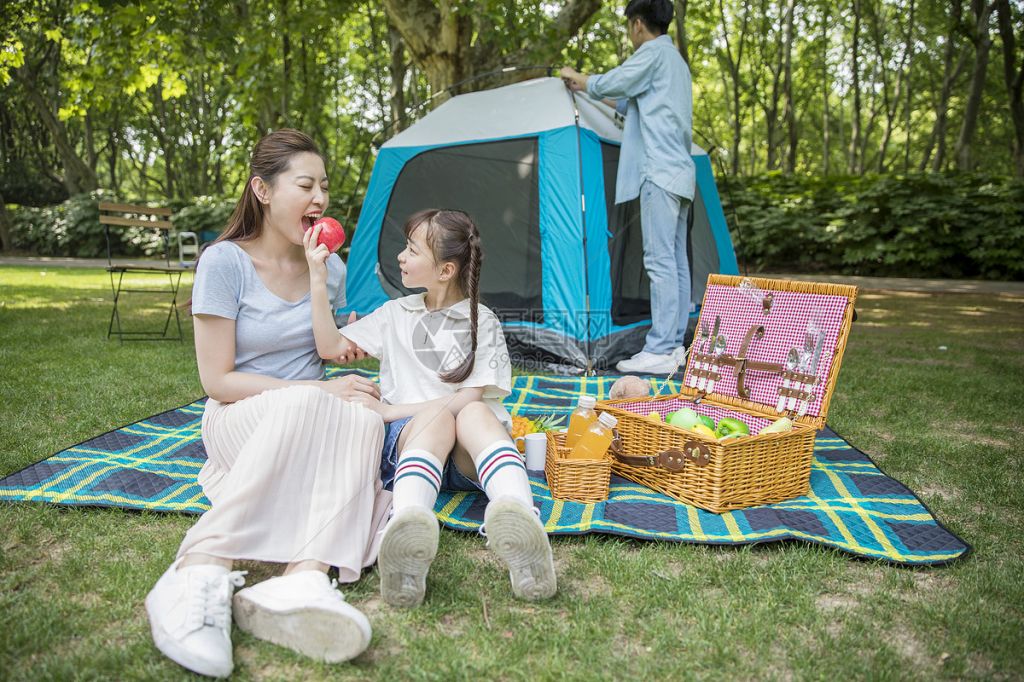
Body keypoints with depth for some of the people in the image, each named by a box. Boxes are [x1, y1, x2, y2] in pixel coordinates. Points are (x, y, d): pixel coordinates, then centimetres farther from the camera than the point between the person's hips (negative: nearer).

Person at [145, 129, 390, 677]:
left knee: (363, 417, -32)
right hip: (239, 424, -4)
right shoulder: (224, 263, -10)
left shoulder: (330, 268, 6)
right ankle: (202, 572, -42)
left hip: (315, 426, 4)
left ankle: (306, 580, -48)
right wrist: (316, 392, -19)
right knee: (303, 405, -39)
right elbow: (217, 380, -12)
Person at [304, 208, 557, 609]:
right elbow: (330, 347, 12)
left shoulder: (481, 321, 5)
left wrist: (390, 410, -7)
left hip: (467, 455, -1)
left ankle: (521, 523, -64)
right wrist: (317, 278, 5)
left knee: (475, 413, -36)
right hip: (405, 441, 1)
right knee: (436, 418, -34)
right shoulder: (396, 314, 17)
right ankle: (407, 527, -65)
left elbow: (469, 398, -6)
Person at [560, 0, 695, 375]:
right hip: (680, 171, 10)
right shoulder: (678, 61, 25)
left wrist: (576, 78, 11)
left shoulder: (654, 52, -4)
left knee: (660, 260, -13)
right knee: (676, 261, 7)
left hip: (660, 172, -10)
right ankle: (674, 344, 9)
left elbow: (609, 84, -8)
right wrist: (611, 102, 38)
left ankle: (659, 351, -13)